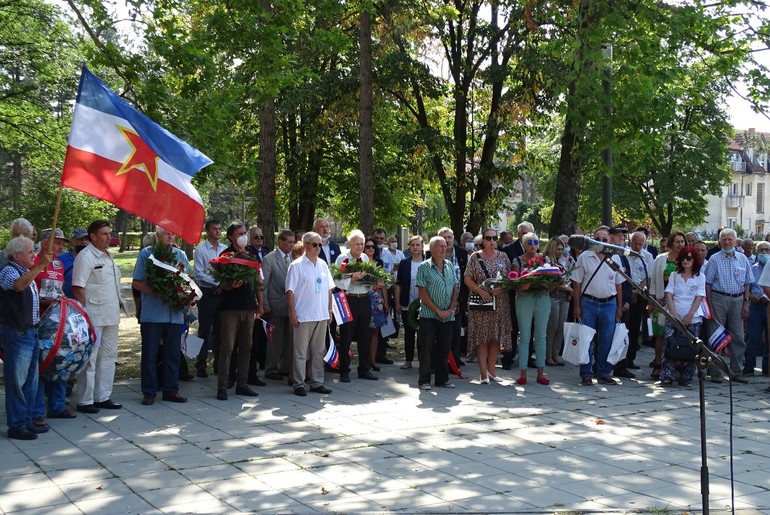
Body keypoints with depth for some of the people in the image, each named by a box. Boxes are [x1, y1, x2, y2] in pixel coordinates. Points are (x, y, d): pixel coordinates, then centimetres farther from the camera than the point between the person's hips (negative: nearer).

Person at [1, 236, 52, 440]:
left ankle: (26, 421, 23)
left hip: (30, 331, 10)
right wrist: (41, 265, -40)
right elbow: (19, 285, -37)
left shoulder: (27, 271, 17)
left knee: (31, 379, 14)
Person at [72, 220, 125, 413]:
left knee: (108, 356, 12)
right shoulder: (85, 256, -11)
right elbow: (78, 288, -16)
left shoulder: (108, 256, 15)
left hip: (111, 316, 9)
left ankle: (103, 397, 21)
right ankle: (85, 401, 5)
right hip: (93, 317, -9)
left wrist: (118, 306, 18)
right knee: (90, 358, -3)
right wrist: (83, 315, -18)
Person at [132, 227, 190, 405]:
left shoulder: (181, 255, 12)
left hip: (175, 313, 4)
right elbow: (136, 283, -3)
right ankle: (149, 392, 10)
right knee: (150, 353, 2)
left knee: (173, 353, 8)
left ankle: (171, 389, 18)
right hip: (152, 314, -4)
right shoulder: (146, 254, 1)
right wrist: (155, 293, -16)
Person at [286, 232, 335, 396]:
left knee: (319, 351, 11)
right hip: (304, 315, -6)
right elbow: (290, 291, -8)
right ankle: (298, 384, 8)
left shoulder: (323, 264, 10)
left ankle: (317, 383, 19)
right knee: (300, 352, 1)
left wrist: (329, 310, 11)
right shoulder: (297, 265, -6)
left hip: (322, 315, 6)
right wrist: (292, 313, -13)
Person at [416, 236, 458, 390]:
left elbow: (455, 289, 11)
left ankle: (442, 379, 18)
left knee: (444, 348, 9)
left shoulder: (449, 265, 9)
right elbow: (422, 292, -10)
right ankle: (424, 381, 5)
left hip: (447, 316, 5)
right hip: (429, 315, -4)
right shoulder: (424, 267, -6)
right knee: (427, 348, -2)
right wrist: (438, 311, -12)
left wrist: (451, 309, -2)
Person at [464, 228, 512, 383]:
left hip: (500, 302, 3)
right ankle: (483, 373, -2)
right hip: (481, 302, -3)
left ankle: (491, 369, 16)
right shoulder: (475, 257, 1)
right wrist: (480, 291, -14)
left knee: (496, 336, 5)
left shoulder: (503, 256, 8)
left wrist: (502, 288, -11)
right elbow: (467, 279, -1)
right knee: (482, 337, -4)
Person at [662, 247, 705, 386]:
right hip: (674, 317, 1)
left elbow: (699, 298, -1)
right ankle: (667, 377, -2)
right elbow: (669, 295, 2)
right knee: (670, 347, -6)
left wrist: (689, 315, -11)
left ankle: (686, 378, 8)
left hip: (693, 319, -1)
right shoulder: (674, 275, 9)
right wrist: (674, 314, -9)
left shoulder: (700, 277, 6)